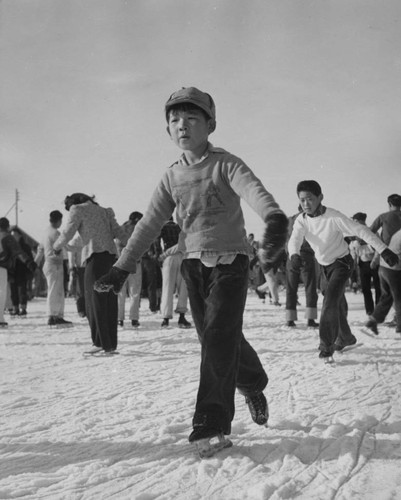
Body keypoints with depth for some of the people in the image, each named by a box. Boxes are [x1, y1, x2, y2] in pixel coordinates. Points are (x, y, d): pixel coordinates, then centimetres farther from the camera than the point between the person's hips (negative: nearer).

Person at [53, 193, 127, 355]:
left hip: (95, 256, -6)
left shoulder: (77, 209, 5)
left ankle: (100, 342, -11)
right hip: (111, 255, 7)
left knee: (95, 300, -5)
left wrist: (57, 246, 17)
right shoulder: (103, 211, 23)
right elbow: (118, 232, 16)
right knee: (110, 301, 7)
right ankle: (111, 345, 7)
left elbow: (67, 233, 4)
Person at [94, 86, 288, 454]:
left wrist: (275, 218, -50)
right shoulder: (173, 177, 8)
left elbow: (255, 191, -28)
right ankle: (253, 385, 36)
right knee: (219, 340, 8)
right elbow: (150, 224, 10)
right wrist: (122, 267, 4)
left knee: (219, 336, -14)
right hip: (194, 263, 5)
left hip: (231, 261, -5)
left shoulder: (226, 164, -8)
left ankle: (213, 423, -9)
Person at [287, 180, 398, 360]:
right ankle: (346, 337, 38)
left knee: (330, 301, -21)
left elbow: (361, 231, -26)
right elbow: (295, 239, -26)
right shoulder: (301, 220, -11)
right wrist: (294, 254, -50)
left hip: (342, 263, -6)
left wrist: (384, 250, -30)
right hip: (324, 265, 6)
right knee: (337, 304, 18)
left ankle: (327, 345, -14)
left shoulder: (334, 217, -26)